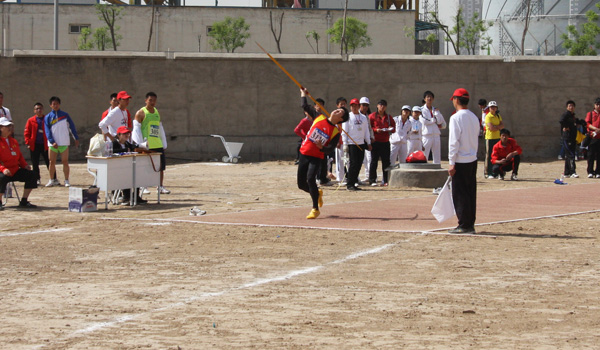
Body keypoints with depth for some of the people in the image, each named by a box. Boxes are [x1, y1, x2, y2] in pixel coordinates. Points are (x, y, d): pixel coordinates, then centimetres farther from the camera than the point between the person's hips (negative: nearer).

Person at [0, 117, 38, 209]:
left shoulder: (13, 141, 17)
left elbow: (20, 157, 24)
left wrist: (25, 165, 4)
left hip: (15, 170, 8)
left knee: (31, 174, -5)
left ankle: (24, 202, 1)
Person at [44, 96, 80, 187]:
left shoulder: (65, 115, 6)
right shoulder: (48, 117, 5)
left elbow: (72, 127, 10)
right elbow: (47, 131, -1)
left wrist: (76, 138, 5)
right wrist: (52, 142, -13)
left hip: (64, 143, -1)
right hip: (53, 144, 1)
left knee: (65, 162, -1)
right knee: (52, 162, 3)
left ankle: (66, 181, 3)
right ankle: (52, 180, 12)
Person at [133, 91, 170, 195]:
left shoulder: (157, 112, 18)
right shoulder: (141, 113, -3)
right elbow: (136, 129, -8)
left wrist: (164, 143, 18)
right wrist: (140, 144, -16)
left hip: (158, 145, 6)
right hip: (147, 145, -6)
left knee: (161, 166, 5)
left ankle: (160, 187, 14)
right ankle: (143, 187, 7)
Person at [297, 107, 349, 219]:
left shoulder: (336, 132, -6)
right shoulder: (319, 118, 3)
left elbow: (330, 148, -13)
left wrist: (321, 147, -32)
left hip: (316, 157, -4)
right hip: (304, 154, 4)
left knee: (310, 179, -25)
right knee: (301, 184, 6)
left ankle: (315, 209, -13)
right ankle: (317, 193, 40)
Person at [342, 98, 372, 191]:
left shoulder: (363, 117, 14)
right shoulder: (348, 117, 1)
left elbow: (366, 131, 19)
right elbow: (344, 131, -2)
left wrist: (368, 143, 14)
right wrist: (345, 144, -9)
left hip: (361, 144, 5)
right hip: (351, 144, -5)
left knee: (359, 164, 2)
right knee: (353, 163, -10)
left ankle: (353, 182, 9)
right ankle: (349, 184, -6)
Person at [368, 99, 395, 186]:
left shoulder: (388, 117, 13)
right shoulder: (372, 116, 3)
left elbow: (393, 127, 15)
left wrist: (391, 129, -7)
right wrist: (375, 130, -16)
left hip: (385, 142, 3)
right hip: (375, 142, -3)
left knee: (386, 161, 2)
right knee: (374, 161, -2)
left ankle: (386, 180, 8)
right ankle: (372, 180, 1)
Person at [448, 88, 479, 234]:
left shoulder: (456, 118, -13)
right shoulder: (474, 117, 11)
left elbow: (454, 142, -16)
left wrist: (452, 163, -14)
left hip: (461, 161, -8)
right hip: (473, 160, 8)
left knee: (460, 194, -2)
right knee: (470, 193, 11)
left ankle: (464, 225, -2)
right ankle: (470, 225, 15)